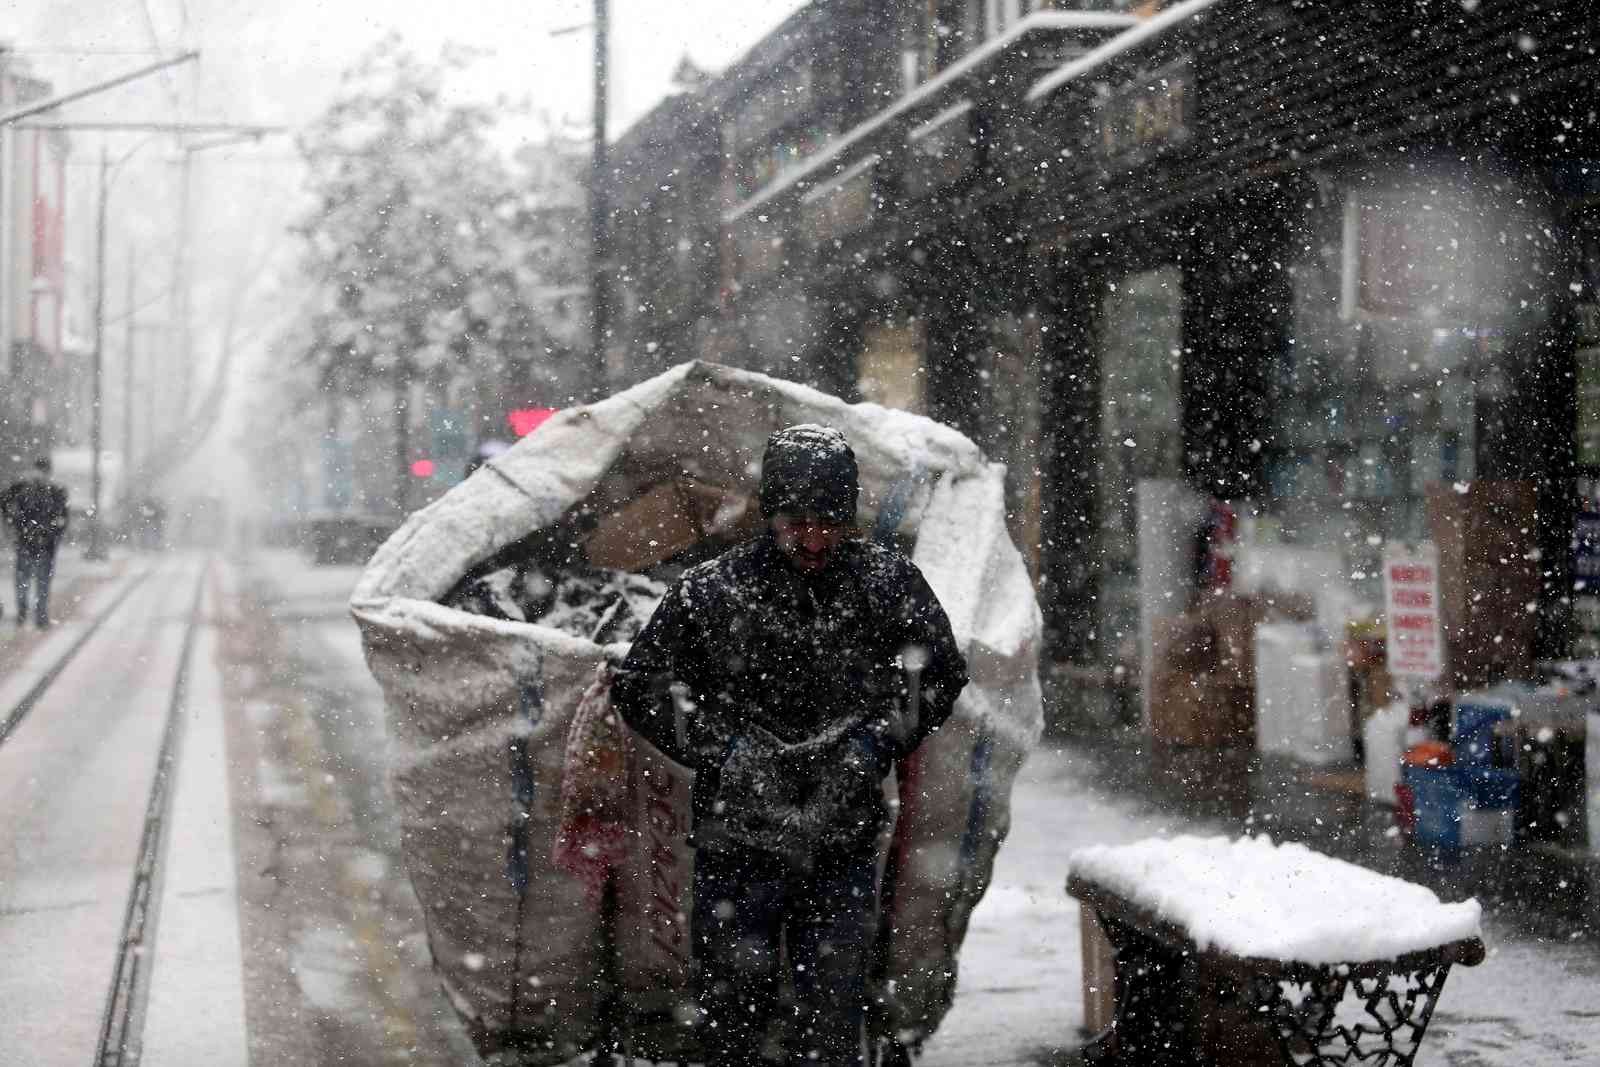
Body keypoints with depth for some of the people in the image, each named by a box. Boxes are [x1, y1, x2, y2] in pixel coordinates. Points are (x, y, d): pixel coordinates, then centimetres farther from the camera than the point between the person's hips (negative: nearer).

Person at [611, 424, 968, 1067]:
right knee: (732, 1007, 6)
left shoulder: (887, 584, -1)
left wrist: (872, 745, -6)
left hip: (844, 846, 1)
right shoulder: (710, 592, -5)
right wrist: (724, 749, -9)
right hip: (738, 842, -1)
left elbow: (939, 675, 8)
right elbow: (638, 688, 2)